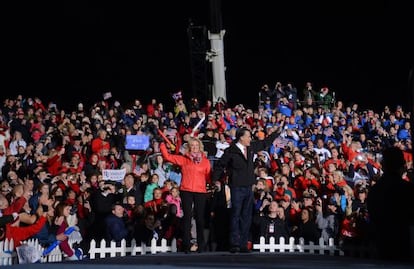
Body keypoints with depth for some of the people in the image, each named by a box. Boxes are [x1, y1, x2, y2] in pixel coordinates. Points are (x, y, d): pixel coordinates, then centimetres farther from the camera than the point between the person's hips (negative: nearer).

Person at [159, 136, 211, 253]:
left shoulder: (205, 161, 10)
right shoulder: (183, 159, 8)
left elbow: (209, 177, 8)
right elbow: (168, 156, 4)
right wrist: (162, 144, -3)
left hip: (200, 192, 0)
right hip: (186, 191, 0)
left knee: (200, 217, 3)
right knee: (187, 217, 0)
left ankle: (201, 244, 14)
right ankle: (186, 244, 4)